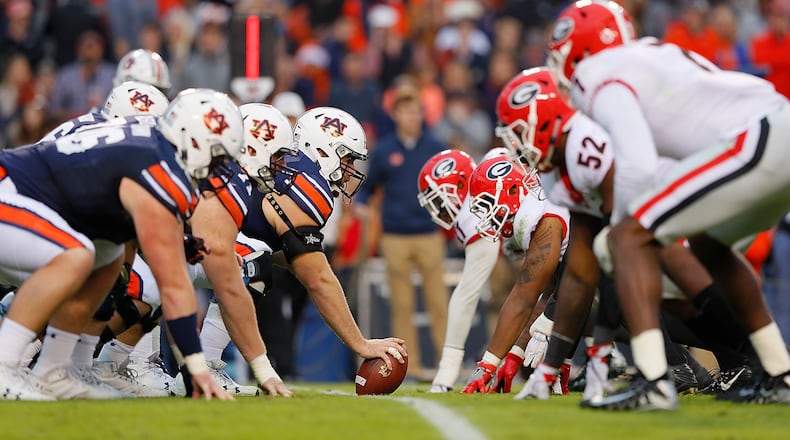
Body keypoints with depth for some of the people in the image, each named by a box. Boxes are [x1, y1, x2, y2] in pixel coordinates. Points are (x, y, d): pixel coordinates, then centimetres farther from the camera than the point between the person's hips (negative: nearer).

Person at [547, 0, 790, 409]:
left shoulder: (602, 76, 2)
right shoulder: (656, 55, 29)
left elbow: (638, 165, -11)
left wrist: (619, 222, 5)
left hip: (755, 142, -9)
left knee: (629, 237, -4)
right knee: (708, 243, 30)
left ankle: (652, 383, -17)